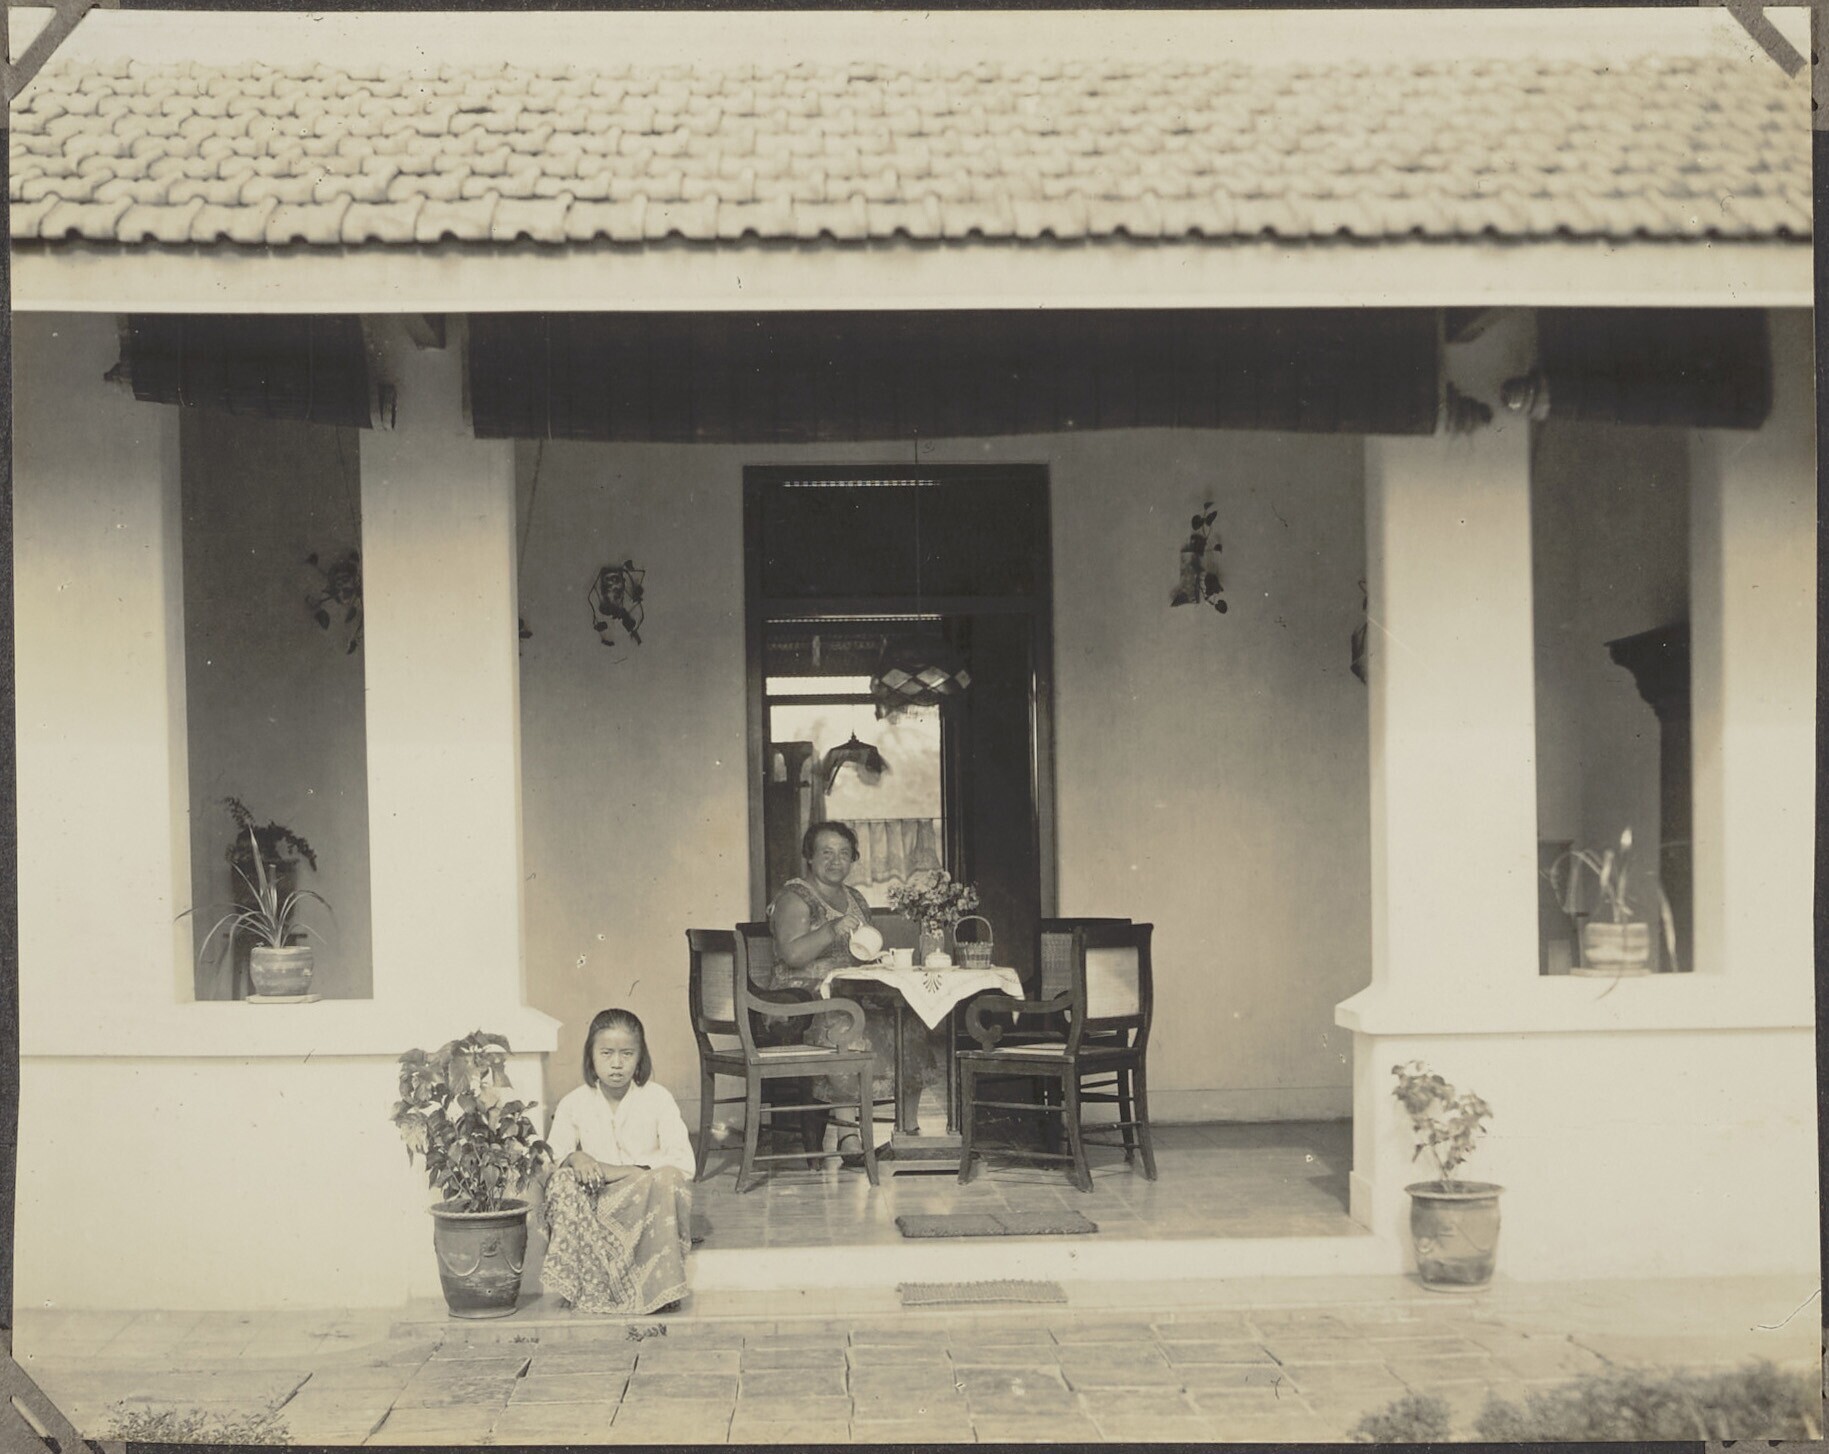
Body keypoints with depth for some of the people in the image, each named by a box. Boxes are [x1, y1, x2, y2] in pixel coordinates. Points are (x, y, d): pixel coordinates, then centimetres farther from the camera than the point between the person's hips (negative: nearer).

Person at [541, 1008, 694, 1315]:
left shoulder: (658, 1099, -2)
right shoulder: (575, 1105, 4)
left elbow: (683, 1161, -12)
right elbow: (549, 1160, 1)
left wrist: (622, 1171, -20)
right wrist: (573, 1158, -23)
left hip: (648, 1207, -2)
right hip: (597, 1206, 2)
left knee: (668, 1178, -33)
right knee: (564, 1182, -27)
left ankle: (657, 1286, -22)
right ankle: (593, 1288, -28)